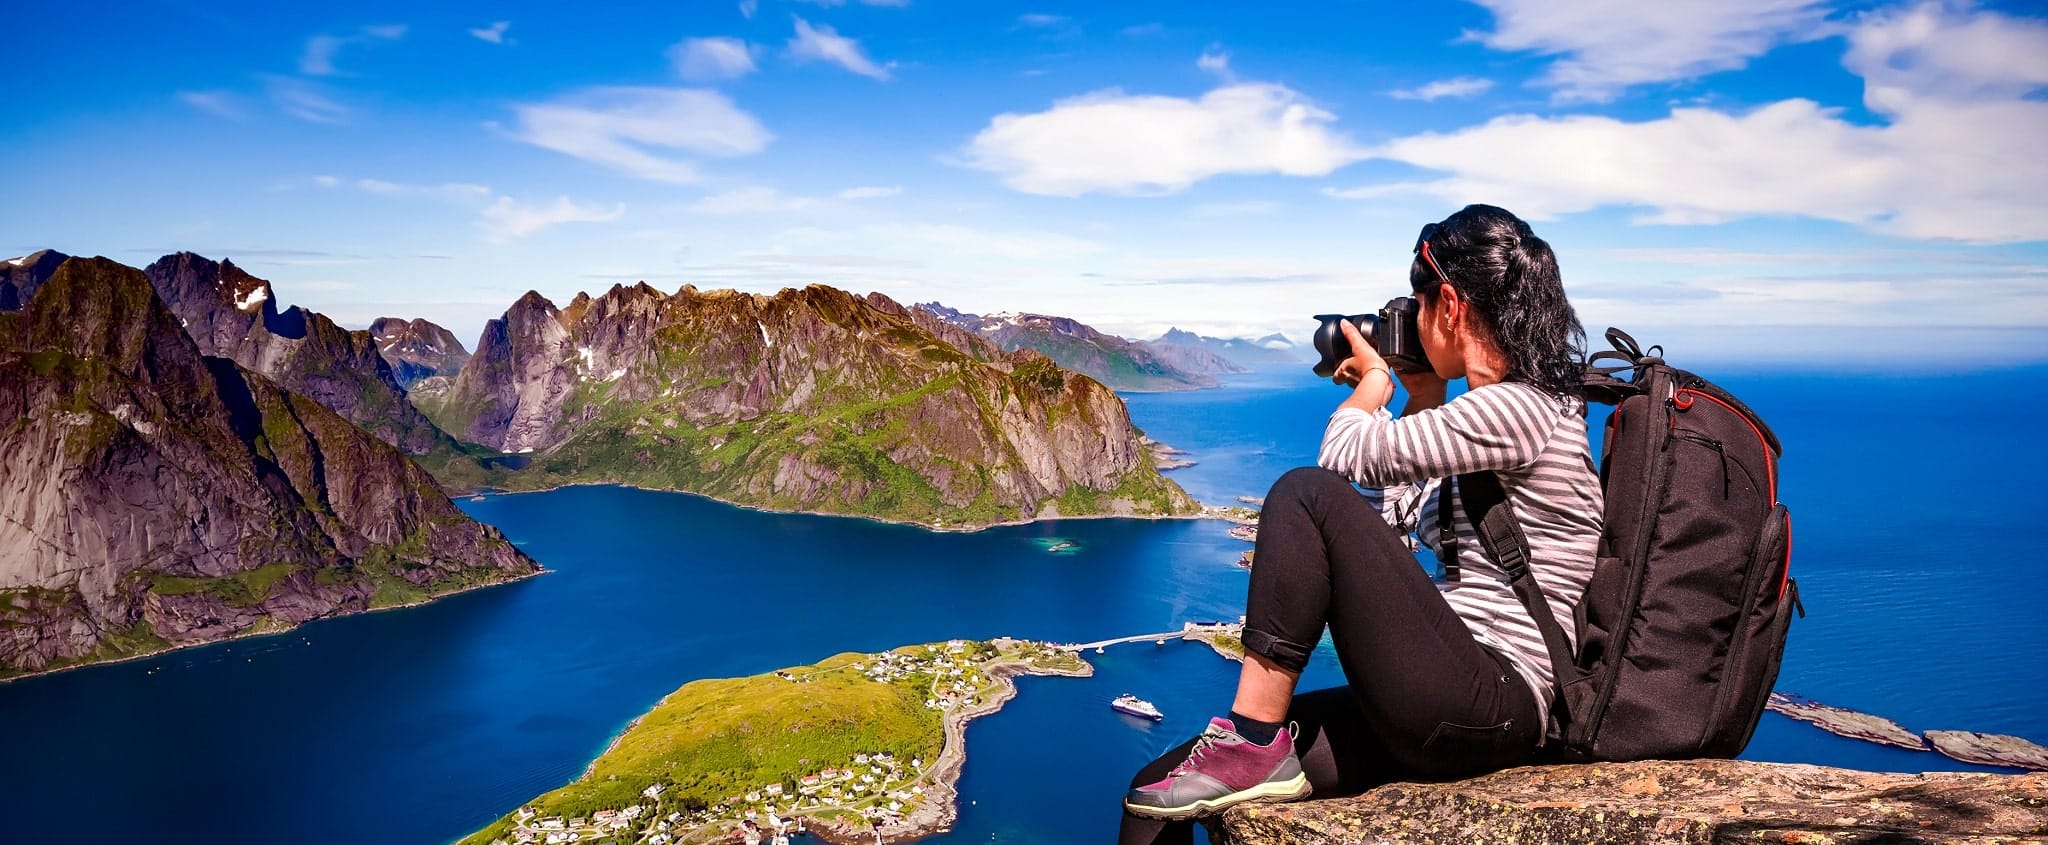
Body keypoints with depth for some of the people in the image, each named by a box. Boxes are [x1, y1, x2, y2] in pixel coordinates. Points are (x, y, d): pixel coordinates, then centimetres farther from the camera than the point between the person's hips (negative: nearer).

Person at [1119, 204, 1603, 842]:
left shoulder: (1518, 407, -12)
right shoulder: (1513, 409, 18)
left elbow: (1342, 458, -11)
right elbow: (1398, 517, 22)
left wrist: (1374, 377, 9)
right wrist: (1422, 400, 19)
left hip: (1489, 707, -9)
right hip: (1456, 704, 9)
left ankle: (1253, 744, -15)